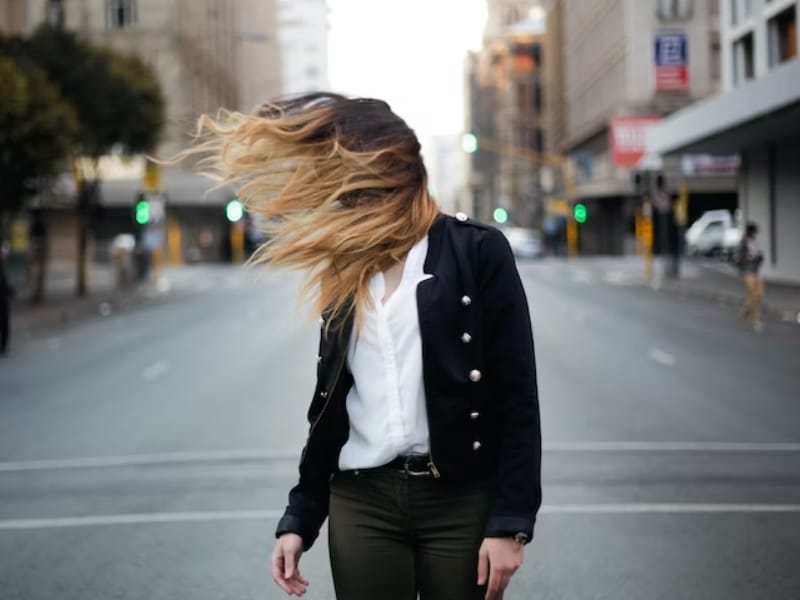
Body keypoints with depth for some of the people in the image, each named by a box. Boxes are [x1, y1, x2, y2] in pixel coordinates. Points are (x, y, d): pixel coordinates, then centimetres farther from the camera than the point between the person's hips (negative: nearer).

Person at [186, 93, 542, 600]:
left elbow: (517, 396, -7)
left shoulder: (476, 251, -4)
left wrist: (511, 523, -12)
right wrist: (299, 519, 11)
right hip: (361, 504, 4)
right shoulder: (344, 272, 11)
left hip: (462, 502, -4)